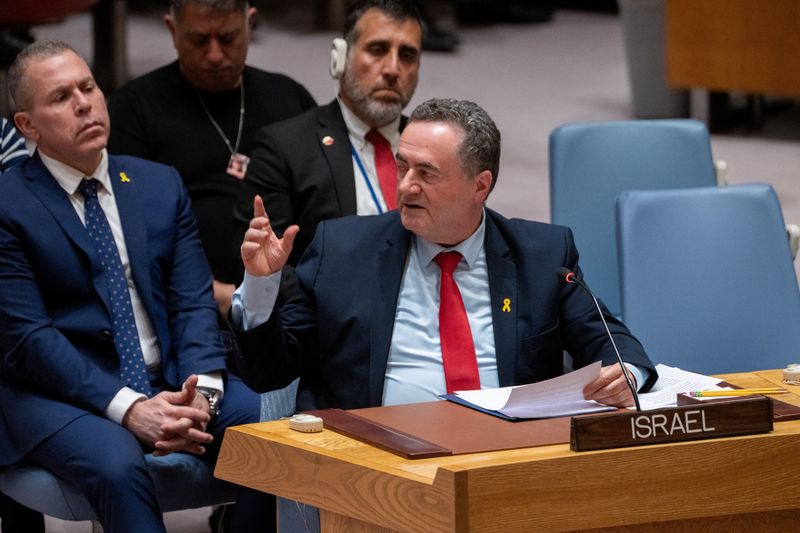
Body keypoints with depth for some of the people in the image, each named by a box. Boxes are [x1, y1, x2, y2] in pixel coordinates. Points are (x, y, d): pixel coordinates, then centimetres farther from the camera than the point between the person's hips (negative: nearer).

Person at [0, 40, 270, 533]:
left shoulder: (161, 185, 13)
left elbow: (194, 302, 7)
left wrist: (201, 389, -14)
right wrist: (126, 406, -21)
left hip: (170, 381, 5)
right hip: (63, 394, -5)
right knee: (117, 465, -36)